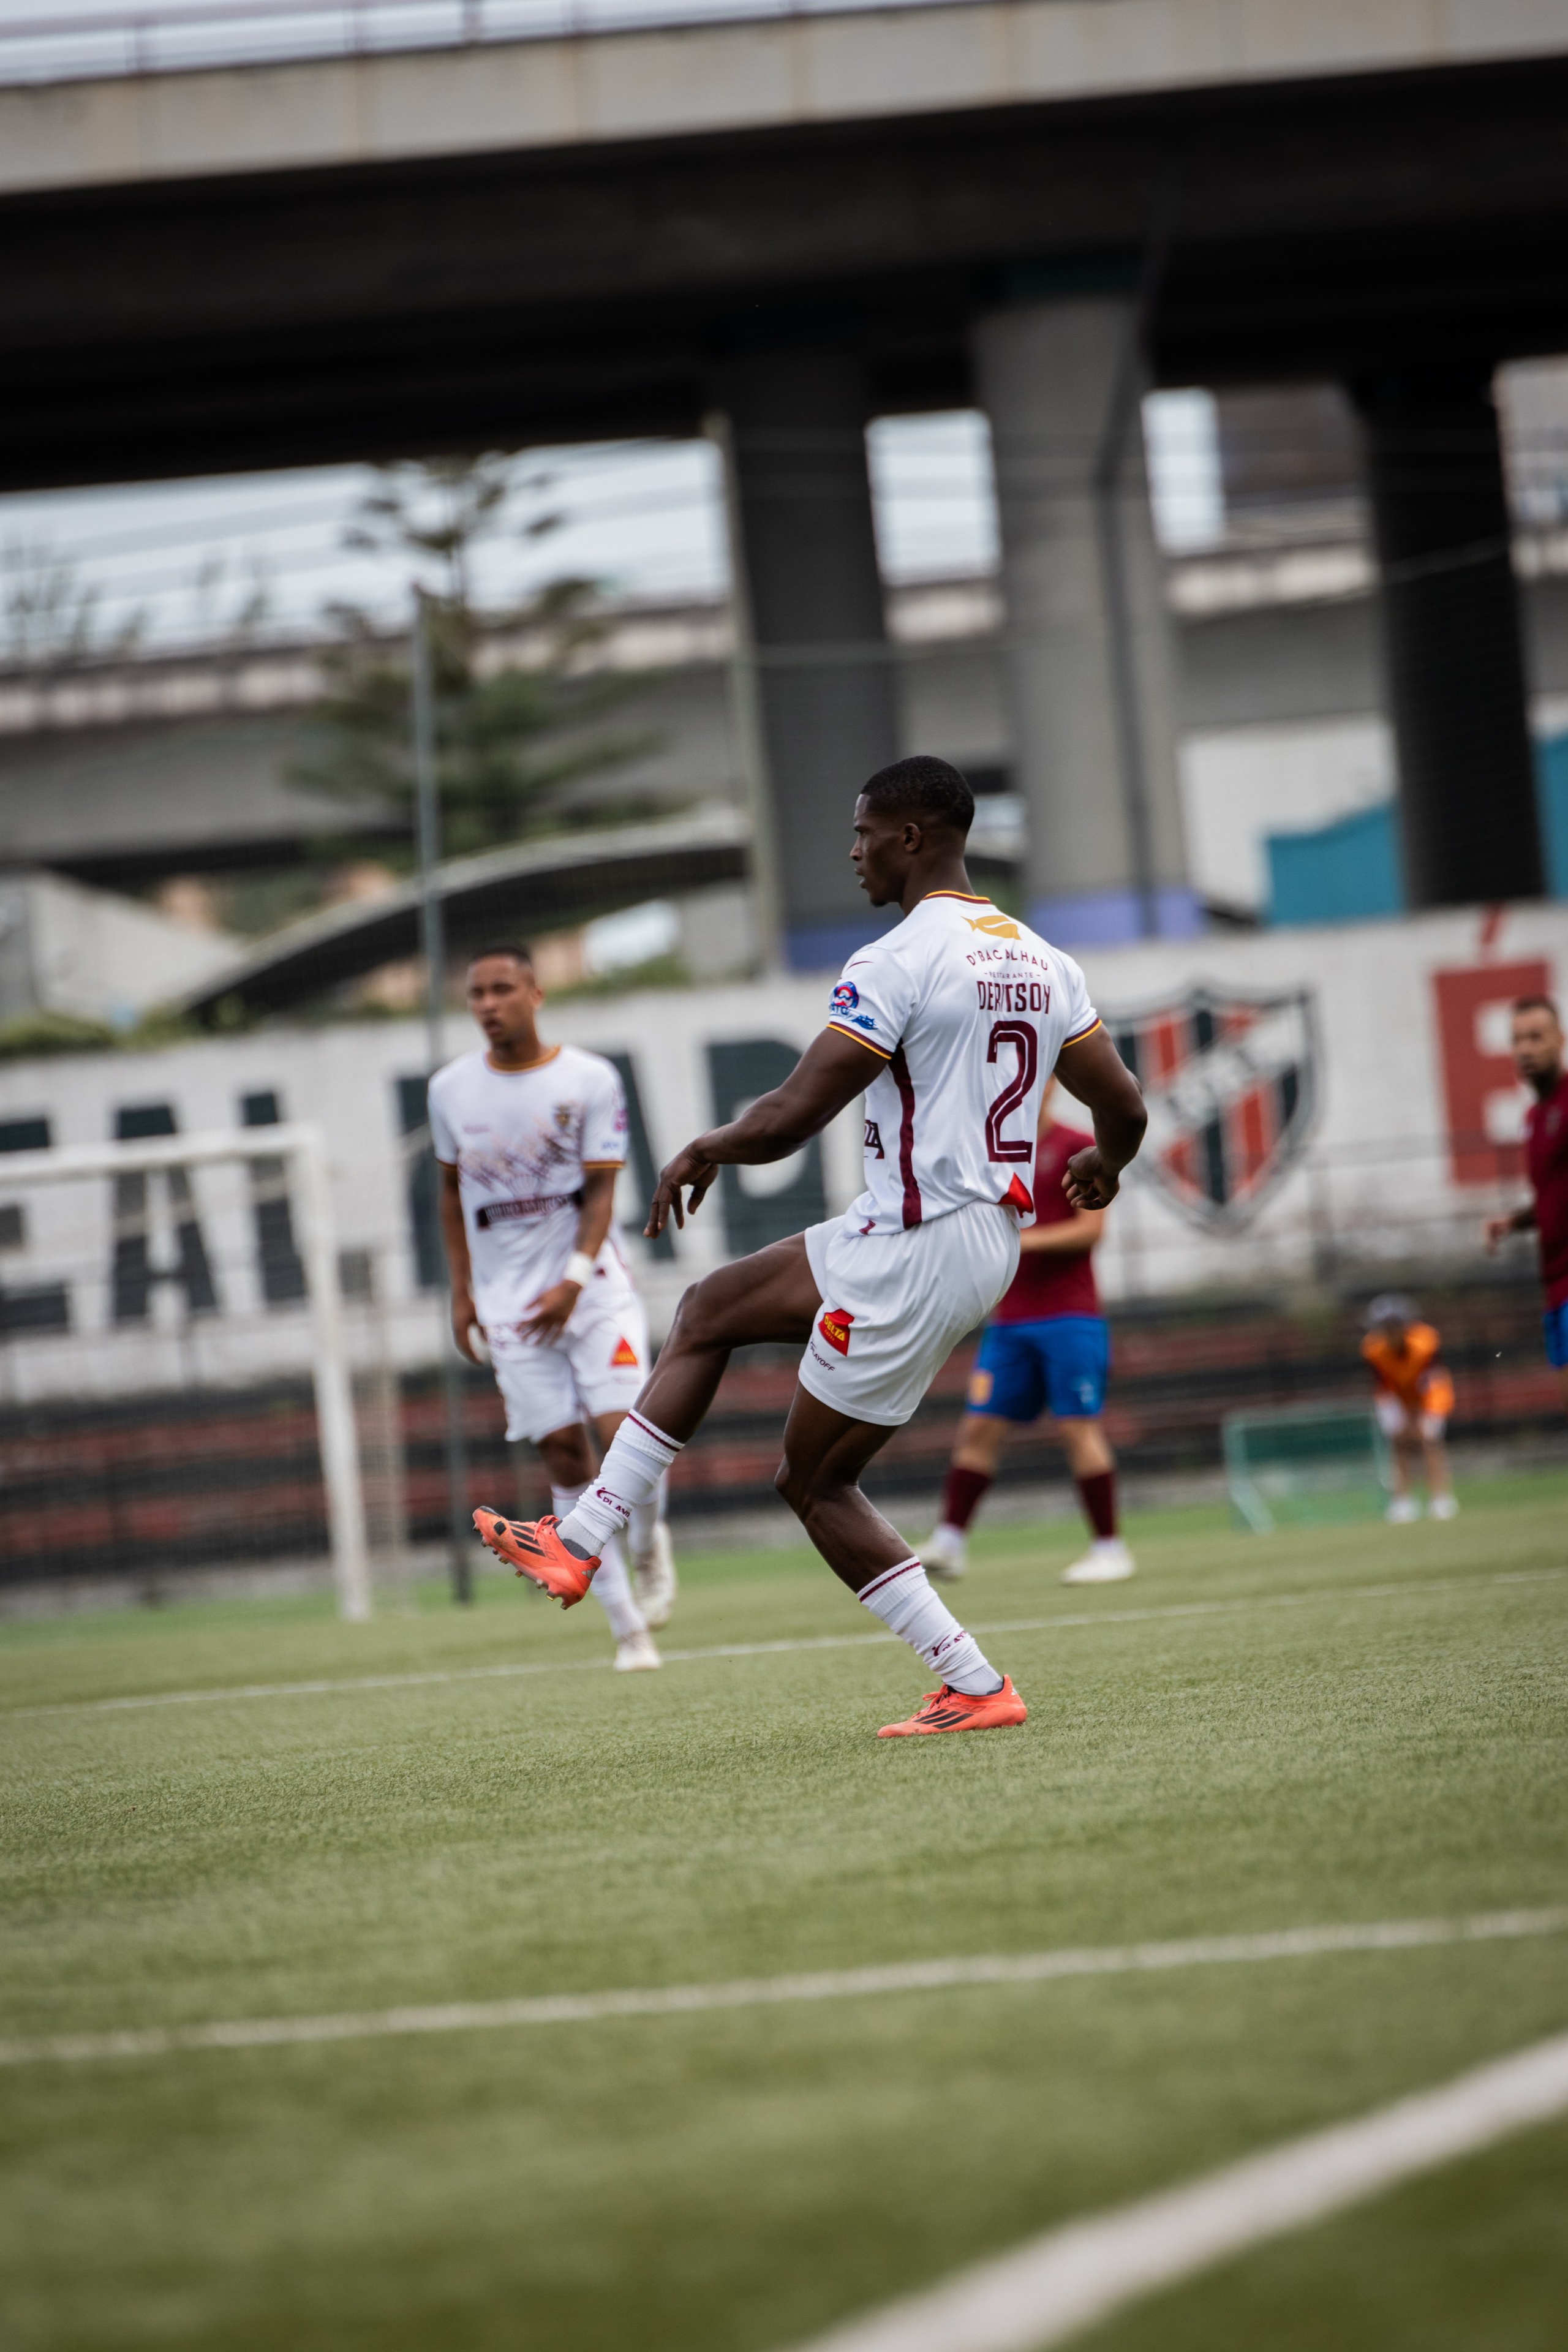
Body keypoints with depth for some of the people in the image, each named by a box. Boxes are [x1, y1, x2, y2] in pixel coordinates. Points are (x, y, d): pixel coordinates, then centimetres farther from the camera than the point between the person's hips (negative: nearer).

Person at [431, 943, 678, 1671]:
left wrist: (573, 1282, -18)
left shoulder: (590, 1080, -3)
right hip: (510, 1303, 2)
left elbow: (601, 1190, -6)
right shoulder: (451, 1090, 5)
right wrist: (462, 1290, 10)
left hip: (594, 1287, -2)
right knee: (564, 1459, -3)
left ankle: (650, 1539, 17)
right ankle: (627, 1625, 2)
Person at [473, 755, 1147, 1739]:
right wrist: (1104, 1164, 36)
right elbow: (1126, 1107, 12)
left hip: (916, 1249, -9)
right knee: (710, 1308, 18)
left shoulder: (896, 965, -17)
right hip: (994, 1242, 9)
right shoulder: (1045, 963, 8)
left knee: (816, 1478, 6)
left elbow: (788, 1120, -19)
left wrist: (705, 1150, 2)